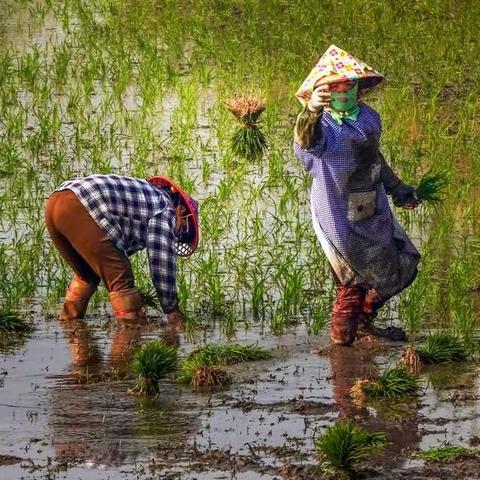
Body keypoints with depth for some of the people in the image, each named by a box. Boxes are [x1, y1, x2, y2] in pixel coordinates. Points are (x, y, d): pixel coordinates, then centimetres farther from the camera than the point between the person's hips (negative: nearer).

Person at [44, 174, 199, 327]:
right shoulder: (165, 208, 9)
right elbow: (161, 262, 3)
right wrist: (172, 309, 11)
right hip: (77, 210, -10)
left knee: (87, 275, 28)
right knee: (120, 277, -3)